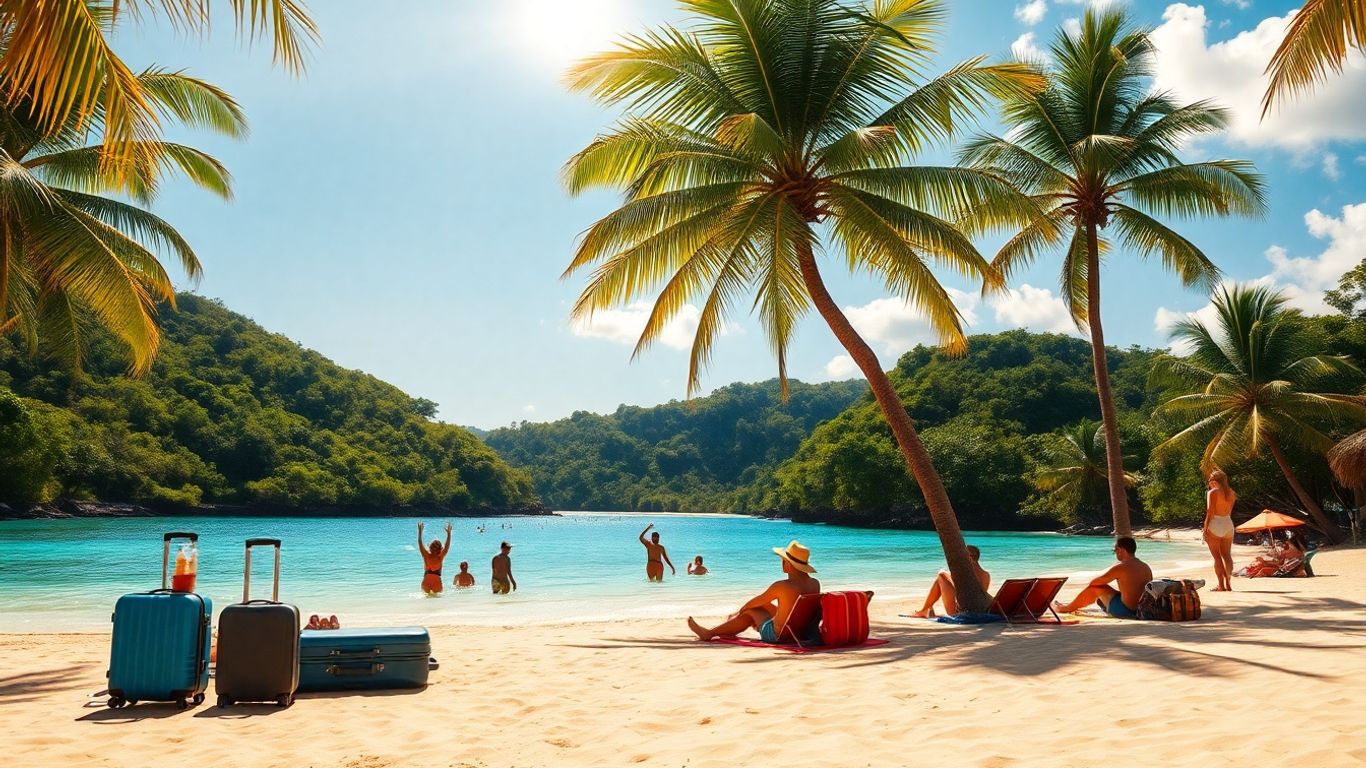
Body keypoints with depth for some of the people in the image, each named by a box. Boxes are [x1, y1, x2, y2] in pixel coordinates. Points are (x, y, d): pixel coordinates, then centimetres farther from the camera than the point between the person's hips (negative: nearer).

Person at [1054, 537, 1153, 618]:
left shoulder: (1120, 568, -17)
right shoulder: (1146, 567, 3)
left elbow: (1094, 582, -7)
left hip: (1124, 611, -8)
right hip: (1142, 611, 8)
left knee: (1096, 587, 10)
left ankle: (1067, 608, 26)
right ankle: (1074, 606, 46)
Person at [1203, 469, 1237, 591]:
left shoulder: (1212, 492, -9)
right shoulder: (1230, 492, 10)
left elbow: (1210, 513, -13)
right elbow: (1229, 512, 12)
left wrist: (1205, 529, -10)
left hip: (1215, 523, -6)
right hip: (1228, 523, 6)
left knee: (1217, 556, -1)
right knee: (1227, 555, 10)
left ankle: (1221, 586, -3)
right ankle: (1228, 584, 9)